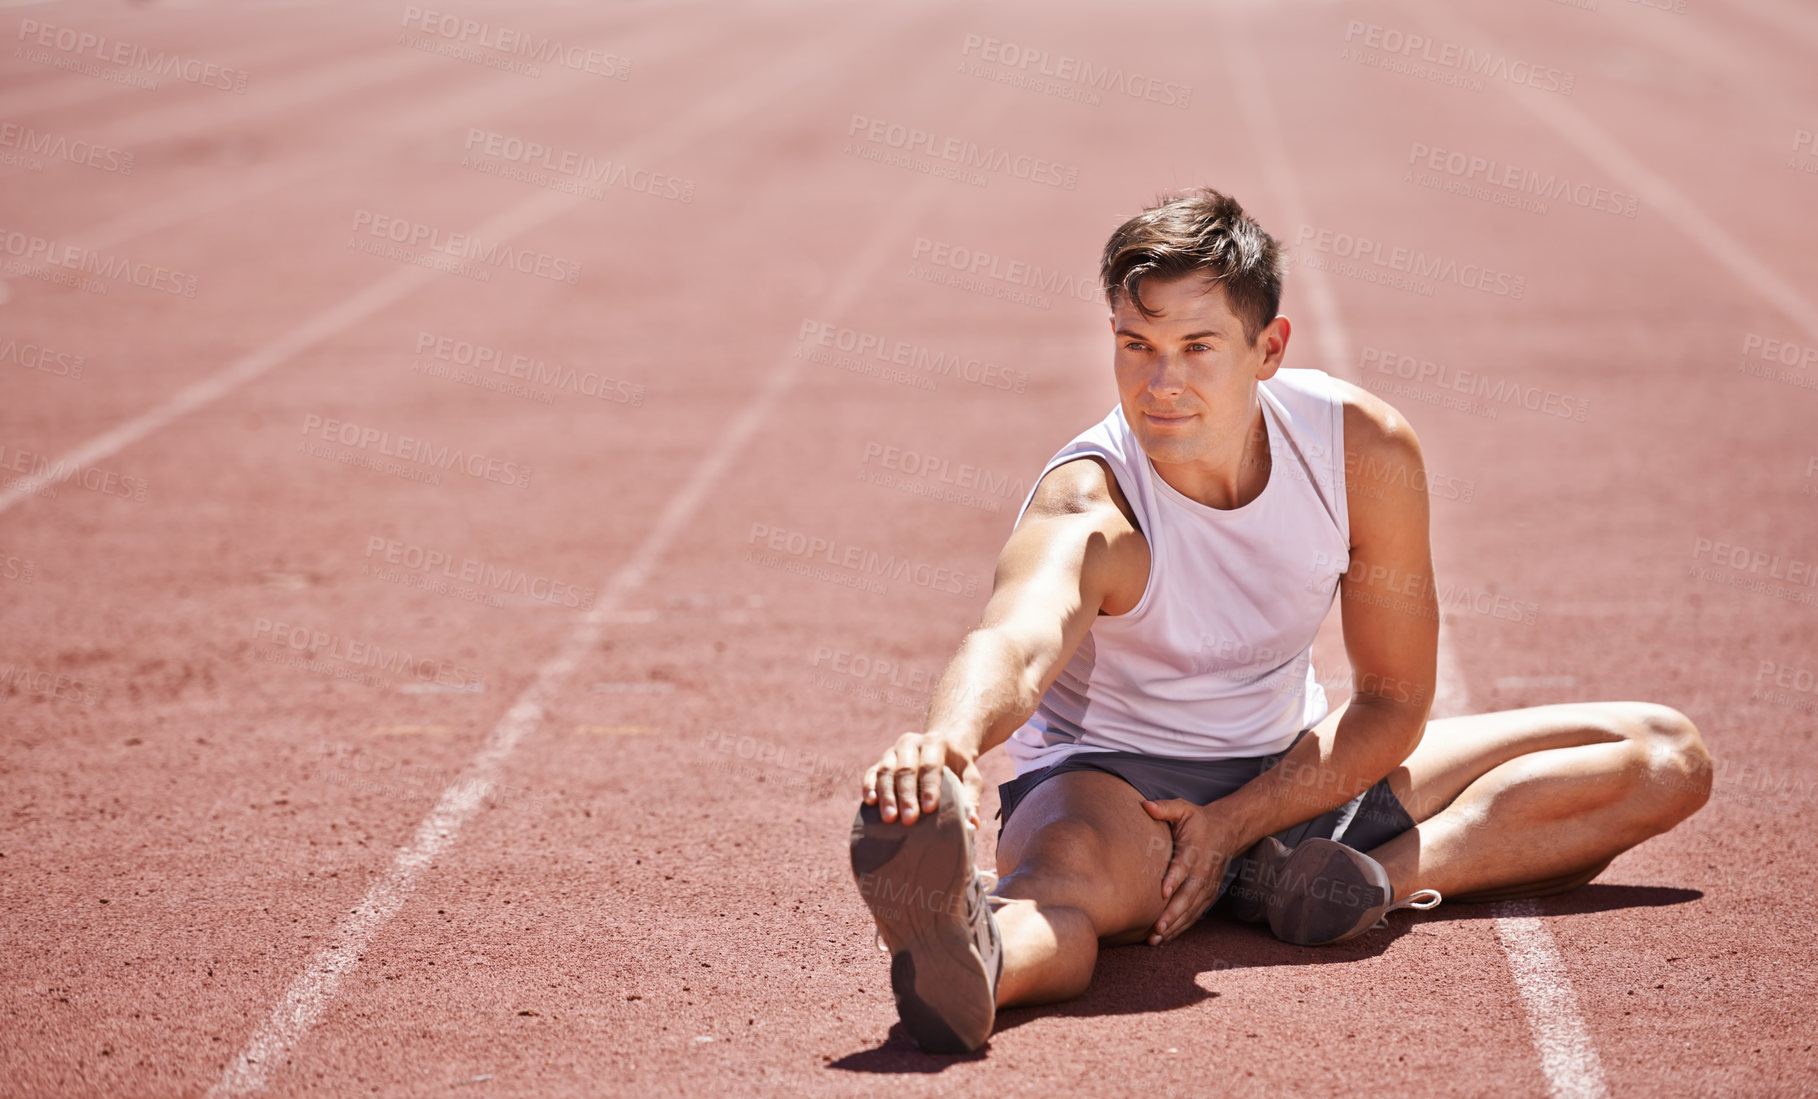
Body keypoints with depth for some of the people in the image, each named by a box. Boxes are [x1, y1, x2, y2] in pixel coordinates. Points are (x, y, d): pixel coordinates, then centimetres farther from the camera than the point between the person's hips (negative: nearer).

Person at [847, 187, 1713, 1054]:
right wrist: (949, 741, -76)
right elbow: (1015, 642, -51)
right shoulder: (1085, 512, -28)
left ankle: (1372, 880, -30)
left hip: (1297, 771, 6)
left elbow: (1391, 703, -6)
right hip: (1113, 782, -6)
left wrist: (1232, 825, -19)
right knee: (1071, 875, -42)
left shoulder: (1365, 449, -15)